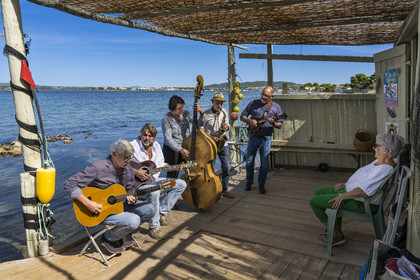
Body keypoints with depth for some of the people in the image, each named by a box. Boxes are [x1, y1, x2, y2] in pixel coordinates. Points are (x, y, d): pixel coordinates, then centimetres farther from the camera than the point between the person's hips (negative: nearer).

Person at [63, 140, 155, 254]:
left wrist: (132, 199, -15)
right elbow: (69, 184, -24)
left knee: (149, 209, -6)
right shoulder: (97, 168, -23)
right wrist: (88, 203, -30)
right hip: (100, 210, -7)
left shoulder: (128, 170, -2)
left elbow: (130, 191, 10)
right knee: (134, 221, -27)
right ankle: (108, 238, 4)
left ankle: (122, 233, 12)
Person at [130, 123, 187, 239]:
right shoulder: (133, 146, -11)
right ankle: (154, 226, -21)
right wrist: (134, 171, -28)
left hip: (154, 180, 8)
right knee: (154, 192, -40)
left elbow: (161, 164, 16)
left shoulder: (156, 145, 10)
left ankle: (161, 212, -2)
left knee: (181, 184, -2)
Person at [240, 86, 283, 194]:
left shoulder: (276, 107, 0)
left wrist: (273, 123, -21)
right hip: (253, 136, 1)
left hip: (266, 138, -1)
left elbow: (280, 125, 1)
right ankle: (249, 182, 29)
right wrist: (249, 121, -13)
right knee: (249, 161, 9)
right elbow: (242, 116, 7)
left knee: (264, 164, 4)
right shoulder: (253, 103, 2)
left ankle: (261, 185, 21)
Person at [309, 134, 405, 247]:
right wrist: (346, 183, 10)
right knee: (319, 192, 17)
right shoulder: (381, 161, 4)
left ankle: (336, 235, 7)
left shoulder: (384, 169, -29)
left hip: (358, 202, -11)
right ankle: (333, 230, 21)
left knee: (314, 201, -7)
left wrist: (343, 196, -21)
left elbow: (364, 191, -33)